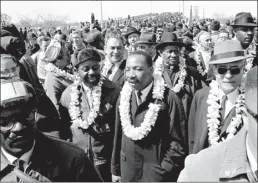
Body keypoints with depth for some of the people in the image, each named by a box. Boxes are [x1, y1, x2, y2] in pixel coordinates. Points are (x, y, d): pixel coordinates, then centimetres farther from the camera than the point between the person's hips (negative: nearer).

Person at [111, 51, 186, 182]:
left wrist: (164, 171, -14)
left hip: (156, 172, -5)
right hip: (127, 171, 5)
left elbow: (177, 141, -12)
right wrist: (115, 169, 10)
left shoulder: (168, 97, -14)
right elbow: (118, 135, 7)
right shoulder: (123, 97, 3)